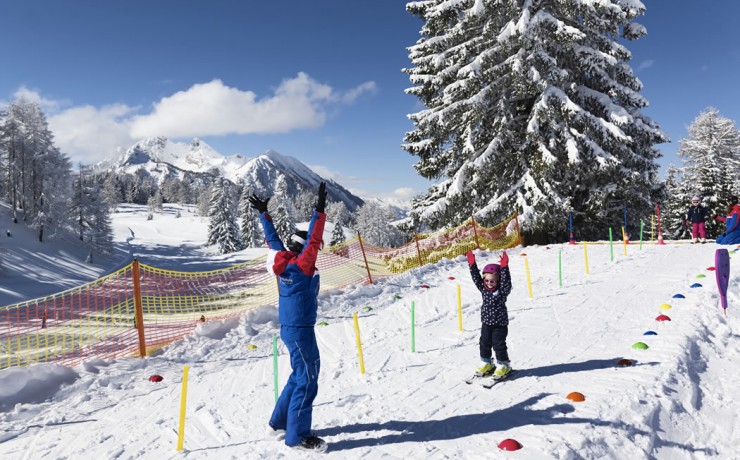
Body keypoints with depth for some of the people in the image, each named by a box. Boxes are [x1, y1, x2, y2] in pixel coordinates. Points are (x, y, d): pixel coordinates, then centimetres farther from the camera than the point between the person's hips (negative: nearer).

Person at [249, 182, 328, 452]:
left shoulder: (285, 261, 4)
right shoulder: (301, 265, -17)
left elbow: (273, 239, 15)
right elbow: (312, 240, -28)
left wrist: (264, 214, 24)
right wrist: (319, 212, -30)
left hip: (290, 328, 10)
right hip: (299, 330, -9)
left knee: (300, 375, 21)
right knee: (307, 380, -1)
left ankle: (280, 421, 31)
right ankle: (297, 435, 6)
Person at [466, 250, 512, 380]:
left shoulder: (502, 290, -13)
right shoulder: (484, 288, 0)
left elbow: (506, 280, -29)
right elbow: (476, 277, -4)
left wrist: (504, 267, -41)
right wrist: (472, 264, -12)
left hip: (500, 322, -5)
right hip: (486, 322, 6)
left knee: (498, 344, 1)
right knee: (484, 343, 13)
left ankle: (503, 365, 17)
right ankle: (486, 363, 29)